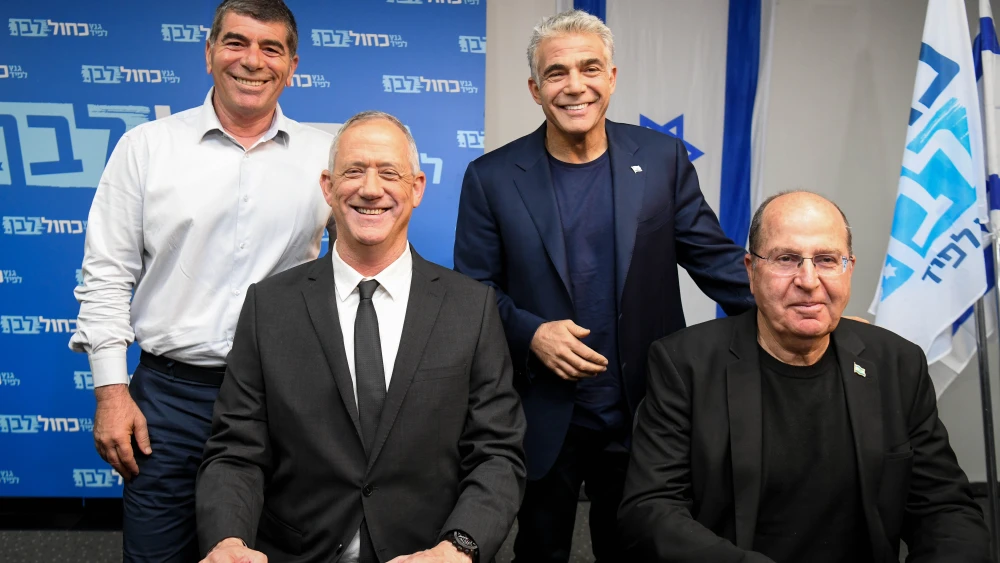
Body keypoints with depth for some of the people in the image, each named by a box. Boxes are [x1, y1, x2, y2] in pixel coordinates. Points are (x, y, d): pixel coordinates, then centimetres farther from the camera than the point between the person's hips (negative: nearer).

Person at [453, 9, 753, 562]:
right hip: (540, 419, -1)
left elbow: (715, 257, 0)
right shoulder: (492, 177, -5)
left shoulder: (662, 158, -2)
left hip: (643, 415, 1)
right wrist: (529, 332, -18)